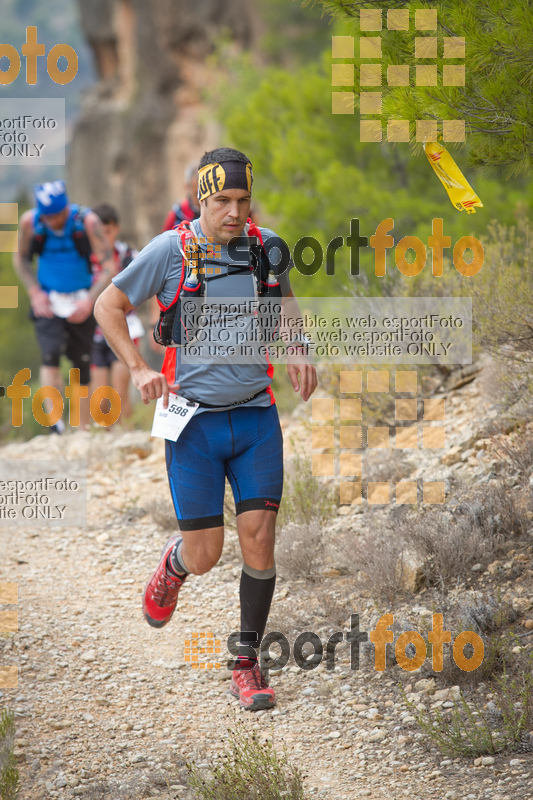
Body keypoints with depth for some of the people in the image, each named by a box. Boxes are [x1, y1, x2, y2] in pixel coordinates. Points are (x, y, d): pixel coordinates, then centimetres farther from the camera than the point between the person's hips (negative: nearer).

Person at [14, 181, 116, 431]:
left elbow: (109, 267, -11)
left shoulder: (87, 221, -15)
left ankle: (84, 429, 13)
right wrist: (35, 292, -5)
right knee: (51, 354, -22)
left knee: (82, 365, 2)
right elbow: (21, 259, 8)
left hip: (81, 304, 0)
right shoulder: (30, 221, -10)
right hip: (47, 301, 0)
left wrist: (89, 300, -20)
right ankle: (54, 419, -24)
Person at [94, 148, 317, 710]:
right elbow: (109, 306, 1)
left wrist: (298, 353, 5)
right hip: (194, 422, -2)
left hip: (256, 416, 3)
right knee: (204, 558, -2)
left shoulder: (264, 246, 2)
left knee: (259, 540, -8)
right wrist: (138, 370, -12)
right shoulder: (171, 251, -9)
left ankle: (247, 665, 5)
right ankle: (174, 564, 37)